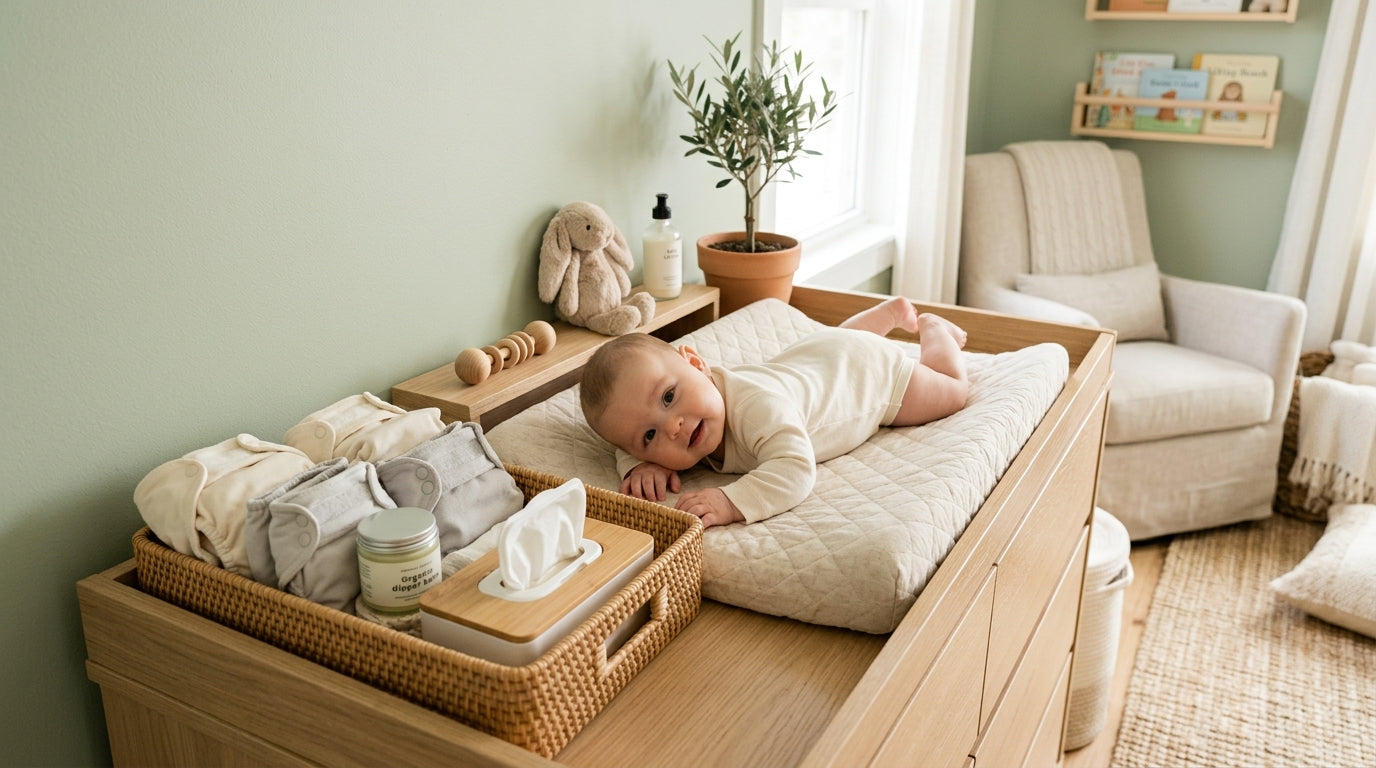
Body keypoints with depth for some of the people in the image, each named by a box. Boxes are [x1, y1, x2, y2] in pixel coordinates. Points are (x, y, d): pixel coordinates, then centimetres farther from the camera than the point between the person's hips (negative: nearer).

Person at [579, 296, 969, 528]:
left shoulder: (759, 406, -51)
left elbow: (796, 471, -59)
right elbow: (629, 445, -17)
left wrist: (731, 502, -71)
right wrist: (641, 464, -39)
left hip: (874, 371, -6)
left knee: (953, 390, 23)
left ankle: (932, 329, 46)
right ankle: (896, 310, 63)